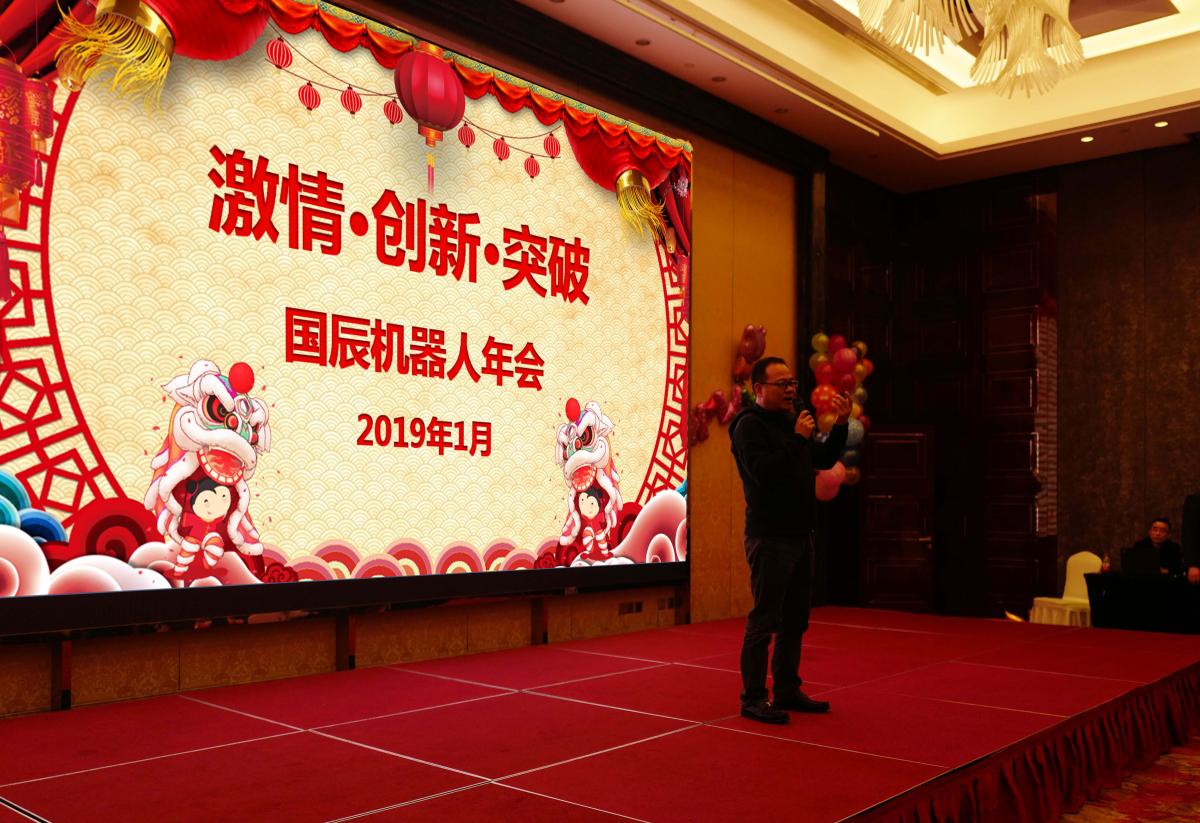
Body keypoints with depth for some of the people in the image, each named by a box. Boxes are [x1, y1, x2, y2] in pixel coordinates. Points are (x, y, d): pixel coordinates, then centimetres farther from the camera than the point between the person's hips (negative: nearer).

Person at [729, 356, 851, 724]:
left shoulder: (790, 421, 17)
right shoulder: (750, 425, -10)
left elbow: (824, 459, 17)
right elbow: (764, 473, -23)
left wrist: (840, 426, 4)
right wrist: (798, 438, -22)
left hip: (799, 536, 9)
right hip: (770, 539, -9)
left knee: (795, 620, 14)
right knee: (764, 620, -5)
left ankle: (788, 690, 24)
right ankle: (753, 698, 2)